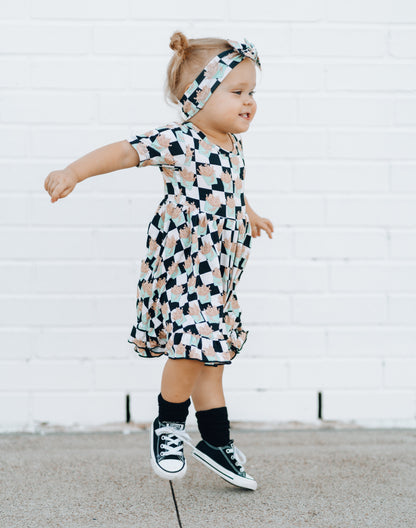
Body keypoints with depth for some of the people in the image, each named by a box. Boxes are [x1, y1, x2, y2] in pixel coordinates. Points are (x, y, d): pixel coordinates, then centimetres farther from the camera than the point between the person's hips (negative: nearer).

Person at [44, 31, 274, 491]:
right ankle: (168, 424, 14)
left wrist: (248, 214, 48)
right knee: (191, 350, -11)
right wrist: (73, 173, -32)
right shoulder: (178, 140, -14)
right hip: (181, 267, -8)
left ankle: (217, 443, 21)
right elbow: (125, 151, -20)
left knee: (212, 355, 13)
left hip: (218, 273, 8)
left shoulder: (232, 145, 11)